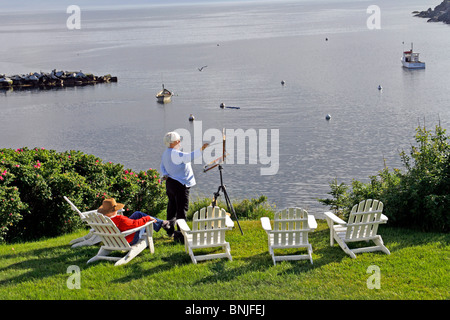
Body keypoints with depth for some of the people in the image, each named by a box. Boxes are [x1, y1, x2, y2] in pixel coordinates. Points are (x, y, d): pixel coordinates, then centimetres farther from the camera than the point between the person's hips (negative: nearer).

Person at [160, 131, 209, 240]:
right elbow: (189, 157, -31)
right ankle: (181, 233, -11)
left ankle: (170, 230, 25)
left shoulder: (166, 153, 13)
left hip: (170, 182, 10)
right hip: (179, 184, -10)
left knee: (172, 207, 17)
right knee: (182, 209, -9)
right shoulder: (174, 154, -19)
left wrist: (165, 175, 7)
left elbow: (162, 167, 21)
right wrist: (201, 149, -36)